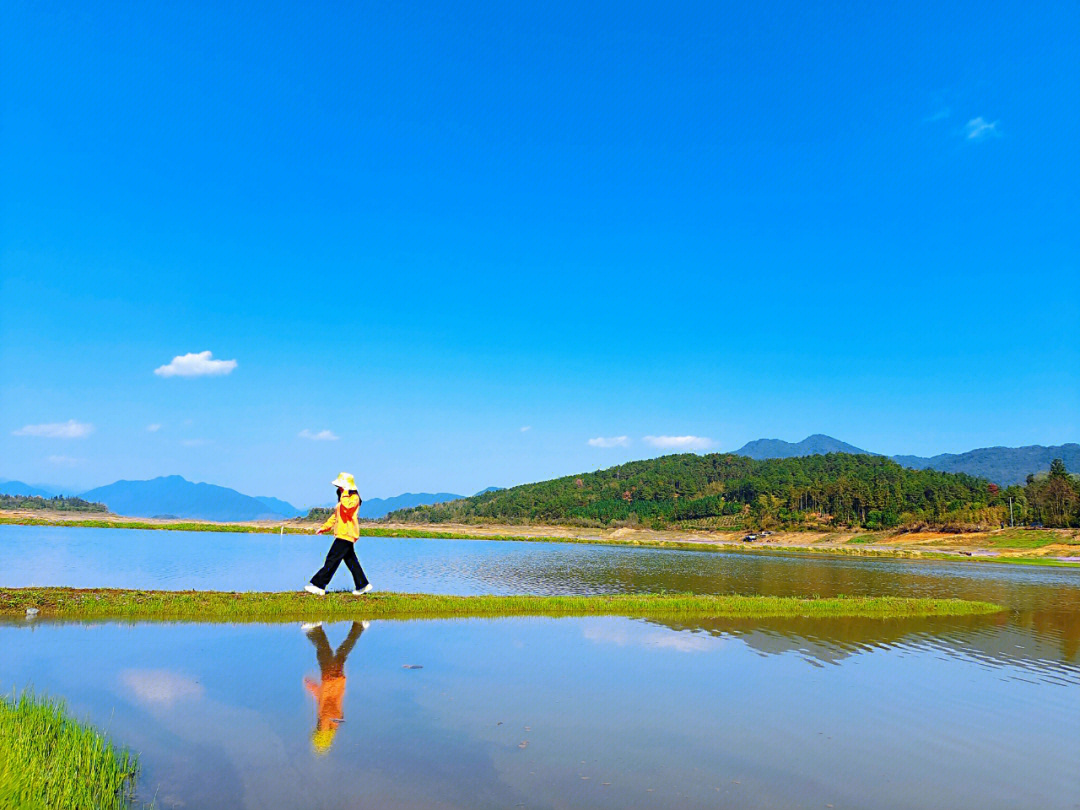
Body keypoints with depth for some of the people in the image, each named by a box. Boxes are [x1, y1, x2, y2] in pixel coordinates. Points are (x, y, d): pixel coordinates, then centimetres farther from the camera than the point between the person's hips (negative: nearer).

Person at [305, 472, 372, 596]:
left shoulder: (354, 498, -10)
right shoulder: (343, 498, 20)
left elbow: (346, 508, -30)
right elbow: (335, 515, 27)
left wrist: (345, 495, -21)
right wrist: (324, 527, 22)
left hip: (346, 535, -10)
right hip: (342, 535, 10)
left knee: (332, 560, -9)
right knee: (351, 561, 12)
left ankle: (318, 585, -8)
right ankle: (363, 585, 18)